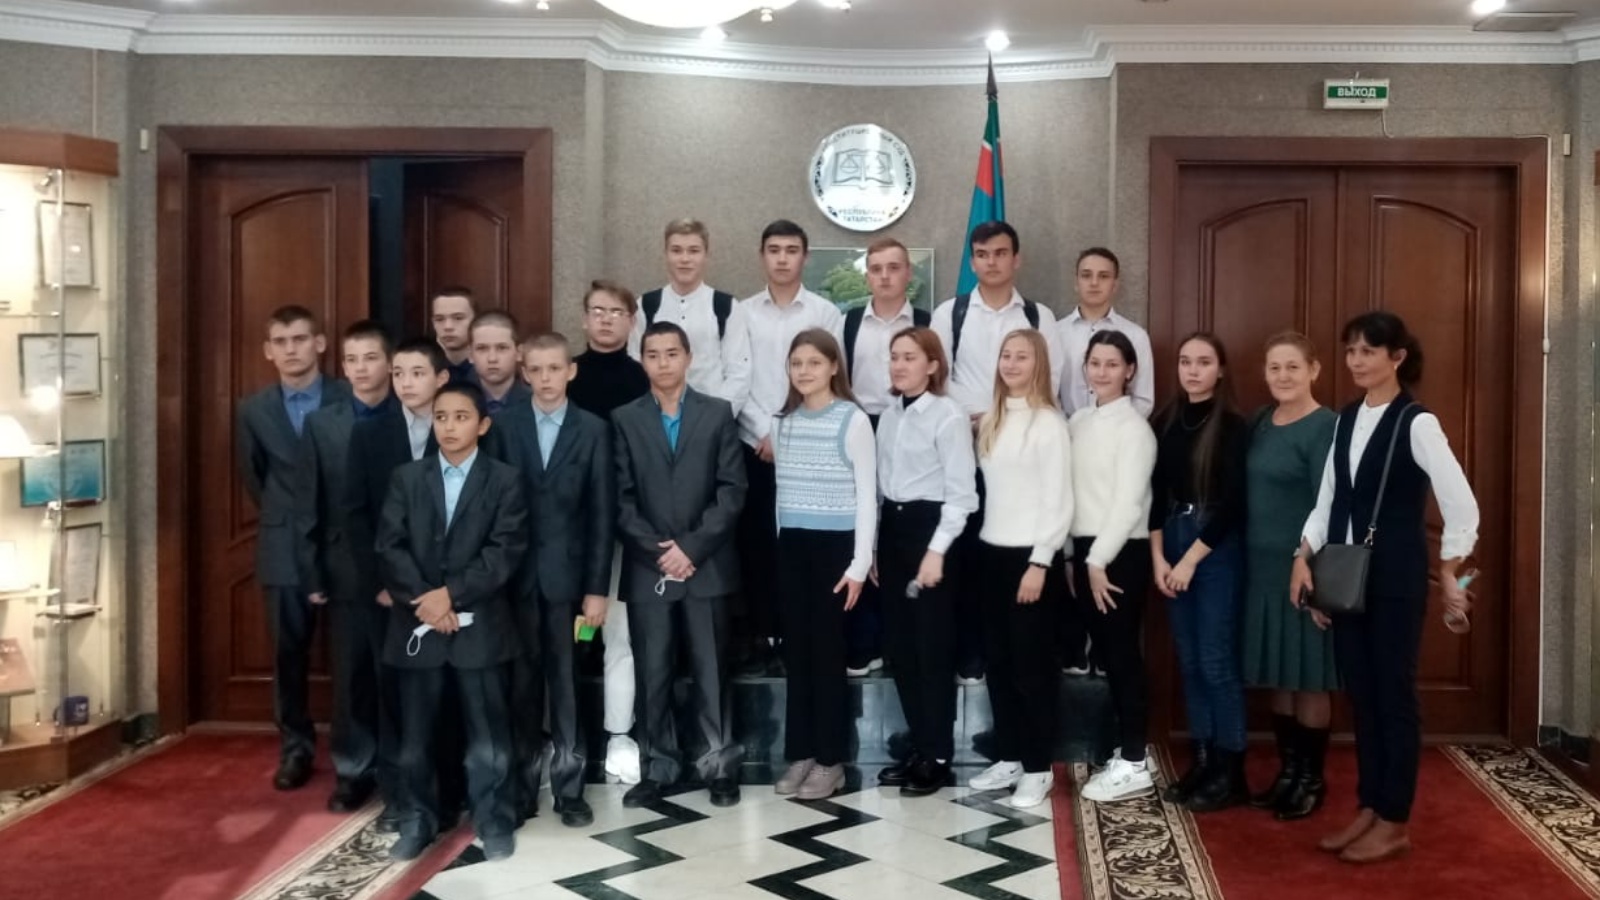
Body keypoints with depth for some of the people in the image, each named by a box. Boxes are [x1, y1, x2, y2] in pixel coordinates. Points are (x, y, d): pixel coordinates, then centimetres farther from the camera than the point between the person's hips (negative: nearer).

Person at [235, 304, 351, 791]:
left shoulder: (351, 401, -4)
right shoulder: (253, 410, 3)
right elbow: (253, 477, 15)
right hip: (285, 548, 2)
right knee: (289, 652, 6)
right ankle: (295, 746, 18)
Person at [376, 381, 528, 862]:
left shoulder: (504, 480, 3)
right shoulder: (406, 478, 9)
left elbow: (505, 551, -7)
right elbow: (390, 547, 1)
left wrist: (450, 593, -14)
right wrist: (422, 599, -13)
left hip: (479, 624, -2)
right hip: (416, 624, 2)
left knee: (487, 734, 3)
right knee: (415, 736, 8)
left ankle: (494, 822, 16)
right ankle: (417, 822, 21)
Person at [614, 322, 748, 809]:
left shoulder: (718, 413, 5)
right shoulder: (624, 419, 7)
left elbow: (731, 490, -2)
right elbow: (622, 498, 2)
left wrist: (691, 548, -11)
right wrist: (657, 550, -10)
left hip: (706, 566, -1)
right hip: (646, 568, 1)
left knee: (710, 670, 4)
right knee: (652, 673, 4)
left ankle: (720, 765, 14)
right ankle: (657, 768, 14)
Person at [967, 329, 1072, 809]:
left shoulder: (1048, 421, -10)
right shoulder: (991, 420, 11)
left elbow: (1059, 501, -12)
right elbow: (990, 489, 10)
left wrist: (1040, 562, -15)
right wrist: (985, 545, 4)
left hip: (1030, 555, -7)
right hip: (992, 552, 7)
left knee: (1031, 662, 0)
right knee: (998, 660, 11)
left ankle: (1038, 767, 10)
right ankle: (1008, 757, 22)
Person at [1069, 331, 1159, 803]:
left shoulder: (1134, 427, -10)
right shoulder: (1078, 422, 11)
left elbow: (1129, 503, -15)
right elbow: (1074, 492, 11)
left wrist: (1100, 560, -16)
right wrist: (1076, 556, 9)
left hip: (1121, 554, -7)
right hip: (1085, 550, 7)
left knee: (1123, 653, -2)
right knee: (1107, 653, 12)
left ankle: (1135, 764, 6)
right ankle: (1127, 751, 22)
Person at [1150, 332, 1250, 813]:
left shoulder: (1231, 425, -7)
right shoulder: (1166, 421, 7)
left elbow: (1232, 503, -12)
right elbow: (1156, 493, 7)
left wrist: (1191, 560, -11)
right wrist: (1158, 557, -1)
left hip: (1218, 551, -5)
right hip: (1174, 548, 5)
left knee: (1217, 661, -4)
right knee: (1189, 660, 9)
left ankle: (1230, 772, 5)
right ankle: (1201, 761, 18)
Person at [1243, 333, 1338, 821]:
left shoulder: (1325, 427, -11)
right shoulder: (1260, 421, 10)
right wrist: (1250, 557, 9)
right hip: (1262, 565, 7)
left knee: (1309, 676, 2)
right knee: (1278, 675, 13)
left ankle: (1312, 779, 14)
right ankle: (1288, 771, 24)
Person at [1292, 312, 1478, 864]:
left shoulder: (1416, 423, -11)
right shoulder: (1346, 420, 10)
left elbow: (1462, 505, -13)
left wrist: (1448, 576, -8)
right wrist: (1305, 558, 1)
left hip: (1396, 577, -6)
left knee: (1393, 694, 0)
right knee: (1360, 694, 11)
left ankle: (1394, 824, 9)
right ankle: (1369, 810, 21)